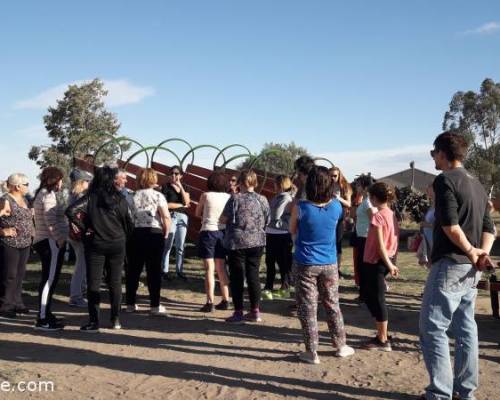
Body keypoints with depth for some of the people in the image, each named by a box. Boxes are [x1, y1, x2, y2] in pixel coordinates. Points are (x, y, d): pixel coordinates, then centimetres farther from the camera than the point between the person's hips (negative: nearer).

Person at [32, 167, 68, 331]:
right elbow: (50, 220, -22)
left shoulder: (42, 193, 18)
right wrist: (60, 239, -18)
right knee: (50, 279, -10)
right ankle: (42, 320, -9)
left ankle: (46, 314, 23)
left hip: (47, 241, 11)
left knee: (49, 279, 16)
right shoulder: (49, 194, -13)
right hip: (51, 242, -11)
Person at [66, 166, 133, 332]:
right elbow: (129, 224, 2)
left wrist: (83, 227, -9)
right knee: (115, 282, 11)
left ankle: (94, 321, 1)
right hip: (117, 245, 2)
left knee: (93, 283, 3)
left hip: (95, 245, -2)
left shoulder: (91, 198, -7)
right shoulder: (120, 199, -1)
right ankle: (115, 319, 17)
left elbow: (71, 211, -20)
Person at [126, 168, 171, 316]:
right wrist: (166, 234, -1)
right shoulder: (158, 195, -2)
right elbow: (166, 217, -12)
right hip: (154, 233, -3)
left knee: (134, 269, 11)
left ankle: (130, 303, 18)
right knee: (154, 270, 2)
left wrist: (130, 232, 7)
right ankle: (155, 306, 5)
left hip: (136, 233, 3)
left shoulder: (133, 196, 7)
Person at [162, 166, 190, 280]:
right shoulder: (166, 187, 0)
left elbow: (187, 202, -3)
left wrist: (180, 186, -7)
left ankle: (179, 270, 12)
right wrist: (182, 205, -5)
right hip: (171, 217, -4)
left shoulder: (184, 187, 13)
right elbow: (166, 205, -10)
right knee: (168, 246, -5)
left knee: (180, 247, 6)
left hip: (183, 217, 4)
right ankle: (165, 271, 0)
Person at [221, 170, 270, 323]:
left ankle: (238, 313, 7)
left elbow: (223, 219, -8)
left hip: (238, 243, -4)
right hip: (257, 243, 4)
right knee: (253, 276, 11)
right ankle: (255, 312, 15)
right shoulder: (263, 200, 1)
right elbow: (266, 222, 7)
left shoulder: (235, 198, -10)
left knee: (237, 278, 4)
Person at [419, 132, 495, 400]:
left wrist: (470, 251, -9)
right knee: (465, 328, 13)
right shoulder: (477, 185, 16)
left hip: (450, 264, -9)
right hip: (471, 268, 9)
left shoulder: (445, 180, -11)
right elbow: (488, 227, 13)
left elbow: (450, 225, -21)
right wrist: (482, 253, -2)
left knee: (432, 328, -3)